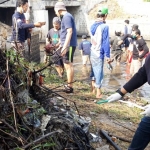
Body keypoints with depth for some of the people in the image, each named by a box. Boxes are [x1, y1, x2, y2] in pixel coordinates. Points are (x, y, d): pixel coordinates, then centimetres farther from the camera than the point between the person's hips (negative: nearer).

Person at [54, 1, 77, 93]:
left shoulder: (66, 16, -12)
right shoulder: (66, 16, 18)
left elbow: (70, 32, -22)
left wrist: (65, 46, -25)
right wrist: (63, 45, 27)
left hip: (69, 45, -10)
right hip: (67, 45, 10)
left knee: (68, 66, -6)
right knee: (68, 65, 14)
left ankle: (70, 87, 0)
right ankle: (69, 85, 23)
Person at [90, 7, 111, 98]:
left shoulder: (93, 26, 8)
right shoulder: (104, 26, -13)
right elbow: (106, 42, -14)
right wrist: (108, 55, -11)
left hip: (92, 52, 7)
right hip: (99, 53, -7)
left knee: (94, 70, 18)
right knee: (99, 71, -2)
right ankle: (98, 93, 2)